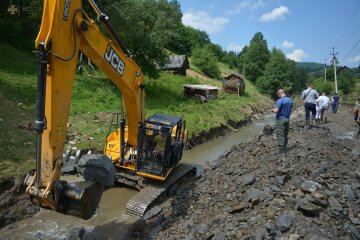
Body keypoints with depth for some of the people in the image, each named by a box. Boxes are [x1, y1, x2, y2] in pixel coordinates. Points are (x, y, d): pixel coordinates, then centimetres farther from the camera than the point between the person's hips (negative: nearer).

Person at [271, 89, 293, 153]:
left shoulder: (280, 100, -17)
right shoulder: (290, 100, 7)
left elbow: (276, 110, -23)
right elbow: (291, 109, 18)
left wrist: (272, 110, -3)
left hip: (281, 119, -8)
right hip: (287, 119, 8)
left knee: (280, 135, -1)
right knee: (285, 135, 15)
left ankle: (281, 150, 1)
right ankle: (284, 148, 23)